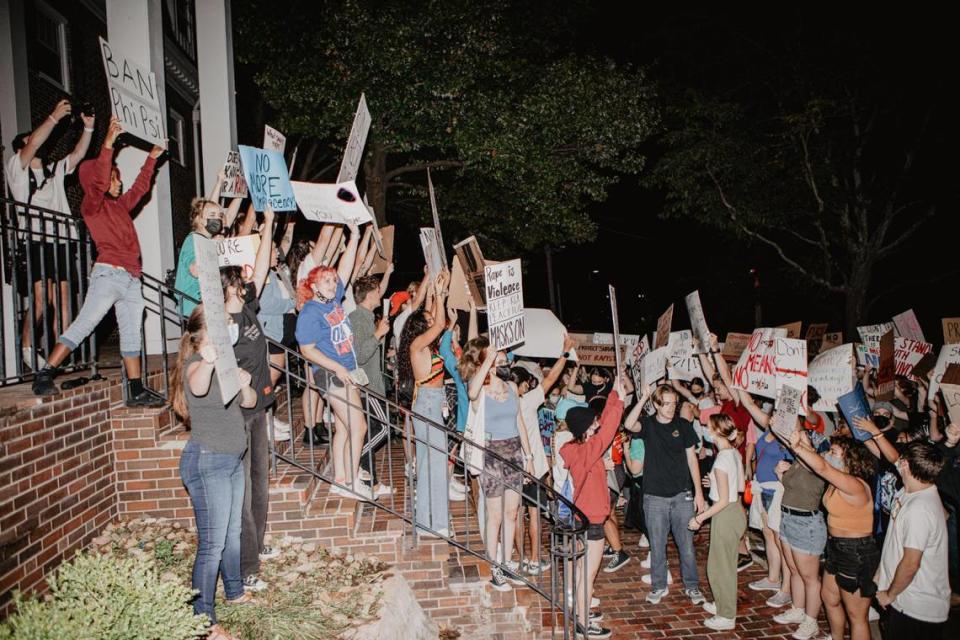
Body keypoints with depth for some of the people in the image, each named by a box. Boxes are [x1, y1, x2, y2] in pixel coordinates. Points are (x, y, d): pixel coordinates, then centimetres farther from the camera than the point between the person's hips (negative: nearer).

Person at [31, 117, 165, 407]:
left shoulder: (121, 205, 21)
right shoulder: (92, 205, 1)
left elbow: (141, 187, 35)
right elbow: (99, 182, -17)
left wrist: (152, 158, 40)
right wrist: (108, 144, -21)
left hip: (131, 279, 7)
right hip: (109, 273, -7)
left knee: (132, 333, 5)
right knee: (84, 323, -13)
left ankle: (136, 392, 7)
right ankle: (44, 376, -9)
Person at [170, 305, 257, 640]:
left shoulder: (223, 362, 10)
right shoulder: (196, 364, -16)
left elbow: (249, 402, 11)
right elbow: (198, 388, -41)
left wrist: (245, 384, -11)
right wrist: (207, 362, -62)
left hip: (232, 460, 9)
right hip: (207, 462, -9)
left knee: (232, 533, 22)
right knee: (212, 544, -4)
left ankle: (235, 591, 40)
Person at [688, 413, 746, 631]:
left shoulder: (721, 460, -25)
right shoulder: (735, 453, 0)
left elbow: (723, 500, -22)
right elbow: (740, 486, 10)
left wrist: (700, 518, -15)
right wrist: (716, 482, 15)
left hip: (725, 515, -9)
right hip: (736, 510, 9)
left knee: (720, 566, 7)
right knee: (724, 563, 23)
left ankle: (727, 617, 20)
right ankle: (723, 603, 39)